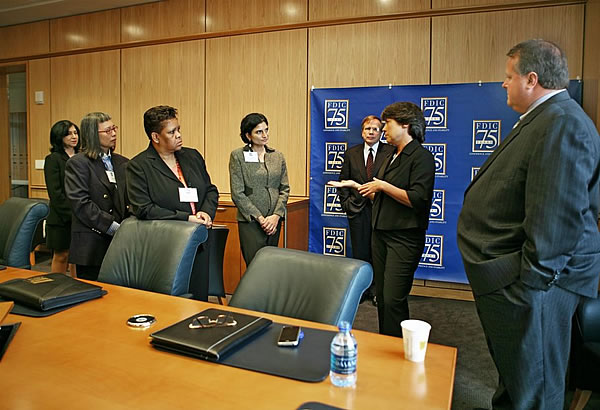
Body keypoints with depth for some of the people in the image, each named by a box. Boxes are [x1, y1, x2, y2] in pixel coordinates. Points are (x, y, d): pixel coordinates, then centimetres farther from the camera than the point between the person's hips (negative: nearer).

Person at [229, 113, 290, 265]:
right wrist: (259, 217, -11)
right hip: (250, 221, -4)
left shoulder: (278, 156, 10)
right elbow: (237, 193, -7)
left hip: (274, 221, 4)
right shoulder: (237, 156, -2)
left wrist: (276, 216, -6)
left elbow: (284, 189, 8)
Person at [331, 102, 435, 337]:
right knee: (382, 297, 12)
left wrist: (383, 186, -13)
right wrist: (356, 186, 16)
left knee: (393, 300, -10)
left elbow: (418, 199, -21)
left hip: (404, 238, -9)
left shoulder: (421, 157, -9)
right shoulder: (391, 158, 20)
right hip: (380, 234, 9)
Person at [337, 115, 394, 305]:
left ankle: (376, 291, 19)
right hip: (357, 210, 3)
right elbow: (343, 181, 12)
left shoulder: (390, 152, -2)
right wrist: (346, 203, 3)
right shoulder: (351, 154, 9)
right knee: (359, 253, 9)